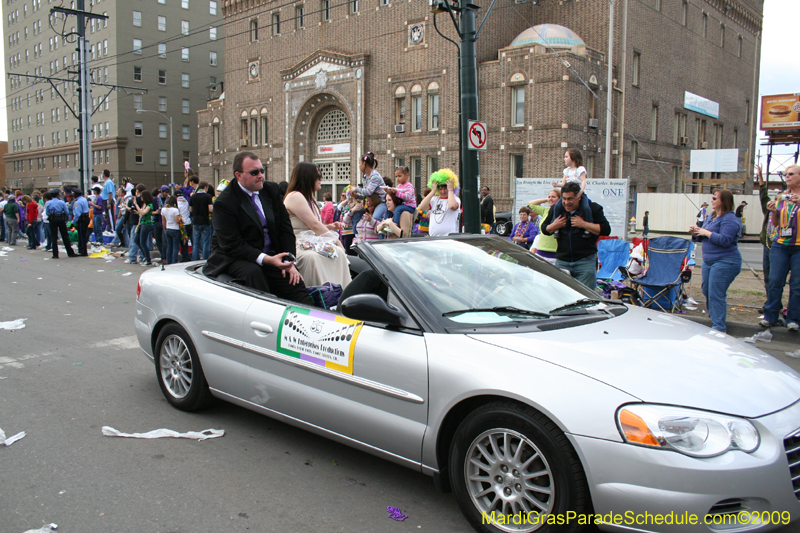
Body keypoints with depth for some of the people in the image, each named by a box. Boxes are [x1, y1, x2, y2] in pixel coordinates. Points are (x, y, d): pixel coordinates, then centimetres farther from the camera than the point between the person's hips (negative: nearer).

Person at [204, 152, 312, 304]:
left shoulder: (271, 190, 7)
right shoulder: (224, 203, -11)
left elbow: (285, 227, 9)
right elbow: (232, 245, -17)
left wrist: (289, 262, -4)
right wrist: (266, 259, -28)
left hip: (271, 256, 5)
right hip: (235, 258, -5)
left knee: (296, 287, -16)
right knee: (252, 272, -36)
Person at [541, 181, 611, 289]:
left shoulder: (592, 208, -1)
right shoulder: (556, 209, 9)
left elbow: (606, 230, -7)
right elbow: (544, 229, 18)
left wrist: (583, 224, -15)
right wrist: (553, 226, -5)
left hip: (585, 262, -3)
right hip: (561, 261, 3)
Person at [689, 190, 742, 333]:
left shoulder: (730, 219, -14)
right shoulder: (712, 217, 15)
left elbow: (725, 240, -24)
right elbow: (705, 237, 24)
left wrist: (706, 232, -17)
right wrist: (697, 232, 3)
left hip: (725, 262, -10)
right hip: (709, 260, 10)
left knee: (716, 295, -10)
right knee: (707, 292, 17)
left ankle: (719, 328, -4)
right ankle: (714, 319, 33)